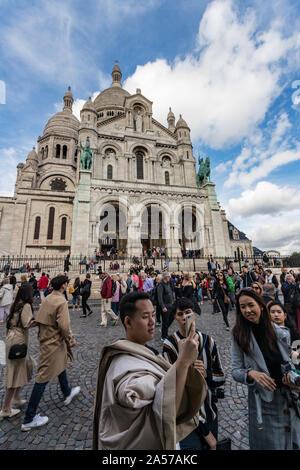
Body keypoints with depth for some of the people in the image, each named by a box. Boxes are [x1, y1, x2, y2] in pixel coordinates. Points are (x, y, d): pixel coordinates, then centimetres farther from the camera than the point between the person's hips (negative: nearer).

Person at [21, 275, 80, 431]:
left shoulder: (48, 298, -1)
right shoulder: (61, 301, -25)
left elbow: (39, 319, 6)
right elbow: (64, 326, -26)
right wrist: (71, 341, -11)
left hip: (46, 339, 9)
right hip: (54, 343, -9)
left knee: (61, 364, 27)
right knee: (44, 377, 5)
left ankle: (67, 394, 49)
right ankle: (29, 419, 20)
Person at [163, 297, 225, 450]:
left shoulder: (208, 341, -6)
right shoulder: (170, 344, -19)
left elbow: (221, 378, 2)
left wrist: (206, 374, -20)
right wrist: (205, 432, -11)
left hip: (209, 410, 4)